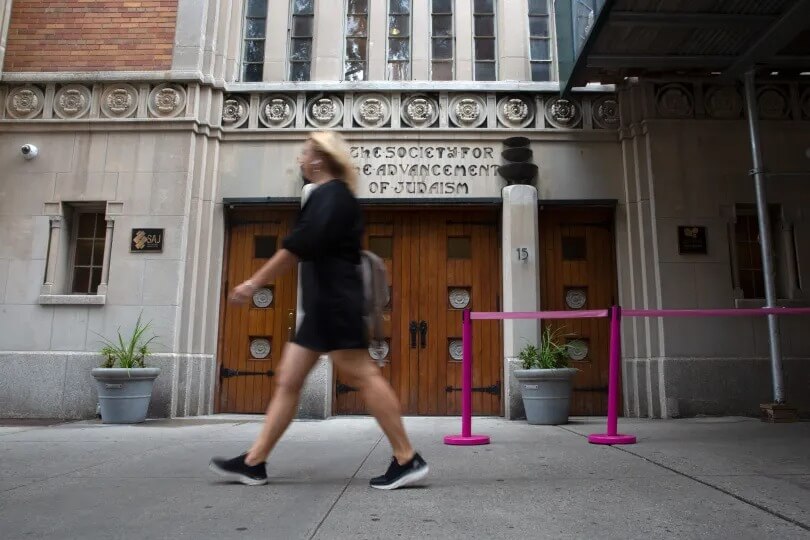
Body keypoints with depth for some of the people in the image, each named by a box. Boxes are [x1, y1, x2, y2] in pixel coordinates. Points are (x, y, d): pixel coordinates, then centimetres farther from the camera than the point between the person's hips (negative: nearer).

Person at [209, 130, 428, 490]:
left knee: (362, 376, -10)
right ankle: (253, 464, 14)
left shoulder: (330, 194, -8)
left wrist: (254, 282, -18)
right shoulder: (333, 196, 24)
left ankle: (407, 460, -3)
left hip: (334, 301, -11)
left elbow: (302, 243, -20)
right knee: (288, 380, 8)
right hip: (324, 303, 11)